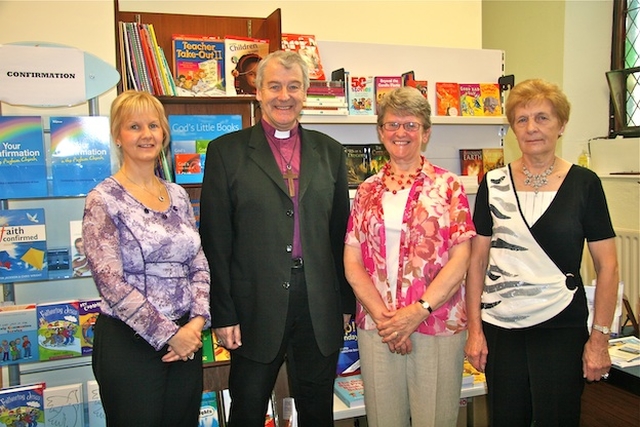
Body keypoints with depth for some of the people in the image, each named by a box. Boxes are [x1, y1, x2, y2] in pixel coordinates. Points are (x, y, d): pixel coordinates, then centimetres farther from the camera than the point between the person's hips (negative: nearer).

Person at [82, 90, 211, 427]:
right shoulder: (103, 200, -9)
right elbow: (110, 282, -15)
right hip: (130, 344, -5)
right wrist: (168, 334, -14)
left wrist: (197, 321, -6)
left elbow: (199, 266, 8)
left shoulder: (178, 195, 7)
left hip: (185, 339, 5)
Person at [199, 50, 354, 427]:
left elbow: (341, 232, 8)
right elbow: (215, 241, -4)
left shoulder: (330, 151, 7)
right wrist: (223, 314, -7)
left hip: (320, 308, 3)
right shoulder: (227, 151, -1)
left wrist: (346, 303, 7)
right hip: (256, 308, -2)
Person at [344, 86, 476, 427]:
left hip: (437, 323, -2)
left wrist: (417, 311, -14)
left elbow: (459, 259, -6)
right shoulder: (368, 190, 8)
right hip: (376, 326, 2)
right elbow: (352, 262, 3)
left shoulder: (447, 186, 1)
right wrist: (382, 316, -9)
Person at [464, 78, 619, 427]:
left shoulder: (584, 184, -2)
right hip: (500, 328, 2)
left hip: (560, 329, -1)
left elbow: (607, 266, -1)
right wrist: (475, 328, 0)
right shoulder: (494, 184, 2)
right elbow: (477, 261, 4)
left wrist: (600, 336, -5)